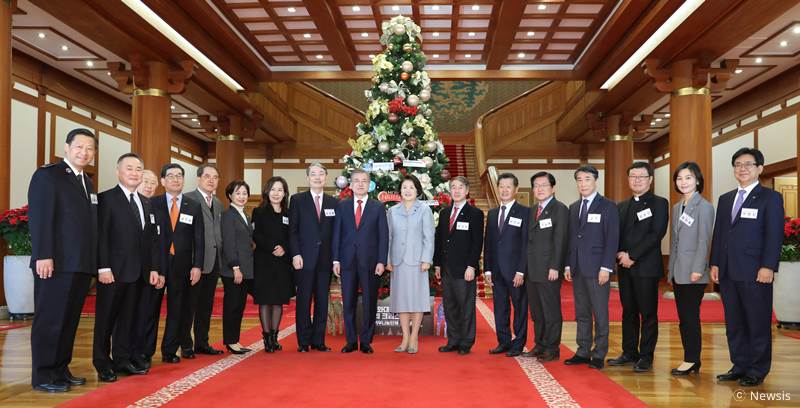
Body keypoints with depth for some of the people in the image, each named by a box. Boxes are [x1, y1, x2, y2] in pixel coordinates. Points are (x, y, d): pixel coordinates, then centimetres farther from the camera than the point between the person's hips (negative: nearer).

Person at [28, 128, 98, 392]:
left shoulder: (87, 182, 18)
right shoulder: (47, 175, -4)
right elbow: (38, 218, -13)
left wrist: (92, 261, 12)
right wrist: (43, 256, -20)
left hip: (81, 264, 7)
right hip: (56, 263, -7)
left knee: (70, 320, 12)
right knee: (49, 320, 0)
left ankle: (60, 369, 21)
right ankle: (42, 376, 8)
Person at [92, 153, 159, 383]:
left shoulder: (146, 203, 15)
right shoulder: (106, 199, -4)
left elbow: (151, 238, 15)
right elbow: (101, 236, -10)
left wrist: (153, 268, 9)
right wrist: (103, 268, -16)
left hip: (138, 272, 6)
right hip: (114, 271, -6)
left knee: (128, 318, 11)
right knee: (106, 318, 3)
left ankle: (123, 360, 19)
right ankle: (102, 364, 13)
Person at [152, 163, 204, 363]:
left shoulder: (194, 207, 6)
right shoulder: (153, 203, 2)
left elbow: (198, 239, 4)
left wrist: (197, 266, -4)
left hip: (182, 265, 2)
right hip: (157, 262, -2)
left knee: (178, 308, 6)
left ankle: (169, 350, 15)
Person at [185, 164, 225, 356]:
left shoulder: (218, 203, 17)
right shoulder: (188, 199, -8)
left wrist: (220, 257, 11)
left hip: (213, 262, 8)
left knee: (206, 305, 14)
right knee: (190, 304, -1)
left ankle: (202, 343, 23)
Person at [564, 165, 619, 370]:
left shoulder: (608, 206, -3)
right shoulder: (574, 208, 15)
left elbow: (612, 239, -8)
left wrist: (606, 268, -14)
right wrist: (568, 265, 9)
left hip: (597, 269, -6)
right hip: (577, 269, 6)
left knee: (600, 314, 0)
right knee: (581, 314, 10)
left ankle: (599, 355, 7)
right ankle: (583, 352, 17)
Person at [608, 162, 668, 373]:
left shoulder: (659, 203, -1)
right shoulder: (622, 206, 16)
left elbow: (657, 234, -12)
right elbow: (615, 235, 14)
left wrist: (632, 256, -15)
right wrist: (620, 254, -6)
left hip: (647, 267, -5)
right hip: (625, 268, 6)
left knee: (648, 312, 1)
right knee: (628, 312, 11)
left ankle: (646, 356, 8)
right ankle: (629, 352, 20)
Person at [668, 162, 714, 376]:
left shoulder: (704, 206, -7)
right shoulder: (677, 207, 16)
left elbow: (704, 240, -12)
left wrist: (697, 269, -17)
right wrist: (671, 269, 16)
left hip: (693, 272, -8)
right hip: (678, 272, 8)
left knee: (690, 316, -5)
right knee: (683, 317, 9)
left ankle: (692, 360, 3)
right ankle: (691, 360, 16)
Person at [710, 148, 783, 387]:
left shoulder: (770, 198, 0)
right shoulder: (725, 199, 17)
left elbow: (775, 235, -8)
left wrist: (768, 267, -15)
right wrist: (715, 263, 9)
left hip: (755, 272, -6)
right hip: (728, 272, 6)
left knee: (758, 323, 2)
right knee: (734, 323, 10)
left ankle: (757, 371, 11)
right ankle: (739, 366, 19)